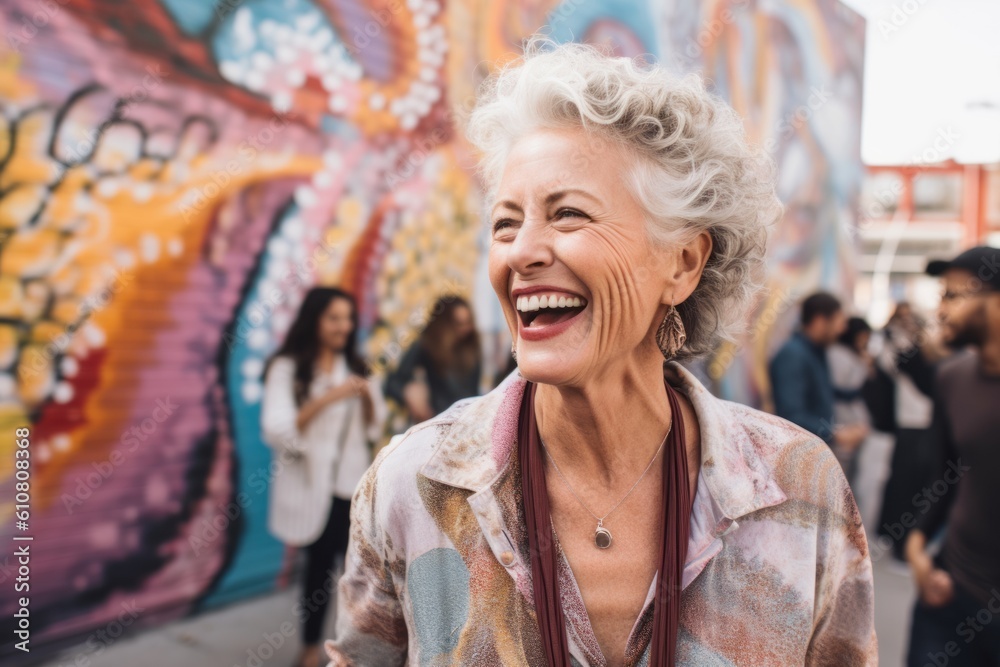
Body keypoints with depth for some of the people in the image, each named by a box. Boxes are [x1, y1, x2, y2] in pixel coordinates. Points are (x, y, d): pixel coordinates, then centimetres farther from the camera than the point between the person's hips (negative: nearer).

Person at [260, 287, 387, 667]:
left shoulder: (355, 366, 10)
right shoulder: (287, 368, -6)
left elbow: (374, 428, 10)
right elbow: (277, 432, -18)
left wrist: (368, 396, -10)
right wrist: (326, 399, -26)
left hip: (352, 484, 4)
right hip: (311, 485, -4)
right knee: (319, 565, 3)